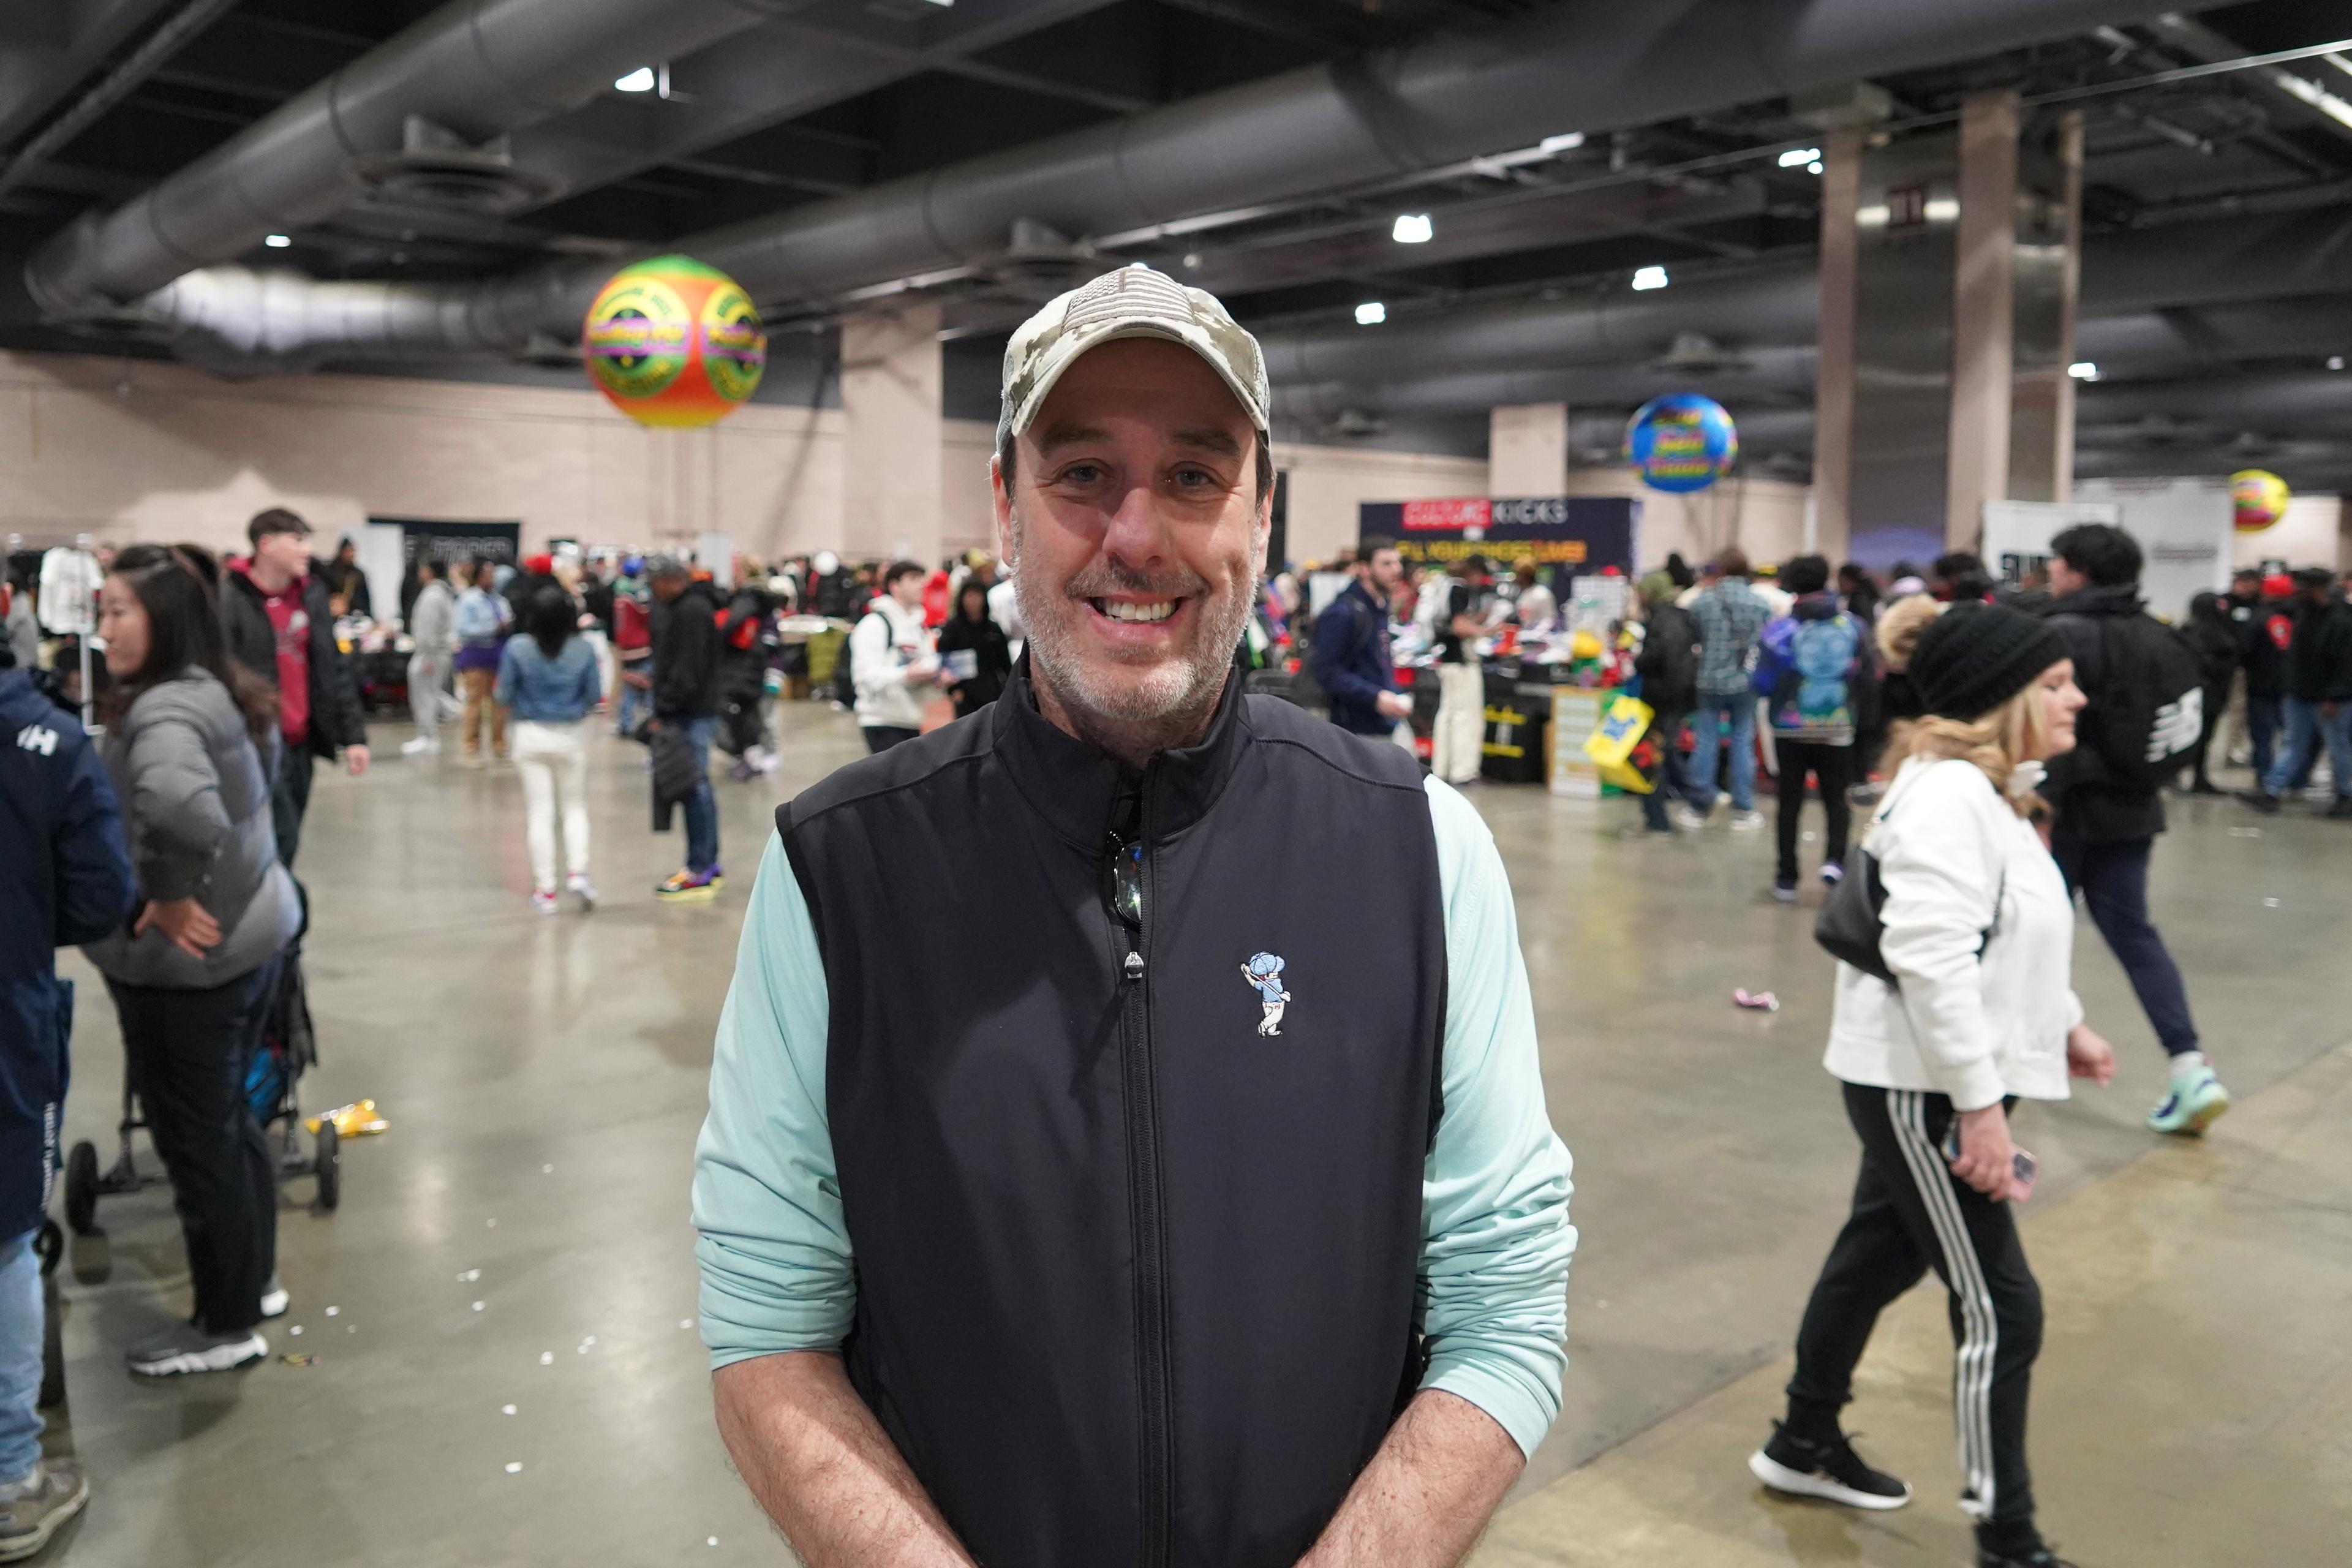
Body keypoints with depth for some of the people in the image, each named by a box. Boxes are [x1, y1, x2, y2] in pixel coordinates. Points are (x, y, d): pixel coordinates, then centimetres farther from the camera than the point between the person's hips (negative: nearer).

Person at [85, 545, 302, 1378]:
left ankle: (227, 1325, 20)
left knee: (194, 1138, 5)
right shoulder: (224, 693, 6)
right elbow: (272, 738, 27)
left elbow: (179, 809, -44)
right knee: (227, 1117, 22)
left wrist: (164, 897, -27)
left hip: (186, 958, -9)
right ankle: (255, 1280, 37)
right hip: (251, 930, 9)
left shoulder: (165, 710, -23)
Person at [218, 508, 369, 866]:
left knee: (285, 844, 12)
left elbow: (334, 669, 13)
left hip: (301, 743, 7)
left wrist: (353, 734, 9)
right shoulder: (229, 598, -10)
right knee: (282, 840, -12)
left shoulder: (312, 594, 10)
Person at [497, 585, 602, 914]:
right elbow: (594, 697, -3)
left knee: (540, 812, 6)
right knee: (575, 806, 15)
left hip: (531, 735, 0)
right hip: (572, 736, 0)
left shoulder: (517, 649, -13)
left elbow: (504, 696, -7)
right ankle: (577, 870, -3)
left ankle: (545, 889, 8)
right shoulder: (584, 650, -10)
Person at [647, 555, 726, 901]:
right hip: (692, 712, 10)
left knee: (695, 787, -7)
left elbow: (687, 670, -21)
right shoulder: (685, 606, 18)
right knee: (697, 787, 14)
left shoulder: (692, 610, -14)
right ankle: (707, 865, 21)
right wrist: (664, 709, 15)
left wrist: (663, 710, -18)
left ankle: (700, 872, -4)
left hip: (694, 714, -10)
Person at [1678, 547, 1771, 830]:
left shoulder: (1702, 602, -7)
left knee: (1706, 742, 7)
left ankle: (1699, 808, 11)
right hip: (1746, 683, 1)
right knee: (1743, 741, 8)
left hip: (1710, 681, -1)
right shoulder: (1761, 604, -4)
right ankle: (1743, 810, 11)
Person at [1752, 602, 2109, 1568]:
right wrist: (1979, 1105, -27)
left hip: (1933, 1082, 11)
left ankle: (1805, 1447, 38)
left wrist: (2063, 1024, 23)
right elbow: (1932, 959, -29)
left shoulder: (1988, 790, 12)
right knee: (2000, 1308, -2)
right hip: (1920, 1086, -11)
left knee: (1879, 1257, 21)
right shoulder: (1949, 793, -22)